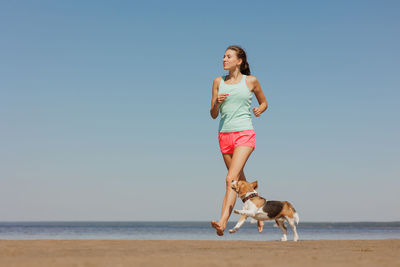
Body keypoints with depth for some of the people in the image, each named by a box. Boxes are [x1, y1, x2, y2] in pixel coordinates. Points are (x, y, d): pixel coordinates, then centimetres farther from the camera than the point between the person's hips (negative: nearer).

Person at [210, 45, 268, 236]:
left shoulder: (250, 81, 3)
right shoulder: (218, 82, 10)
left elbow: (263, 102, 18)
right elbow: (213, 114, 10)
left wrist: (259, 110, -4)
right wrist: (217, 102, -11)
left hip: (245, 134, -4)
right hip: (225, 135, 4)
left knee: (231, 179, -19)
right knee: (241, 181, 13)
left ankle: (223, 222, -28)